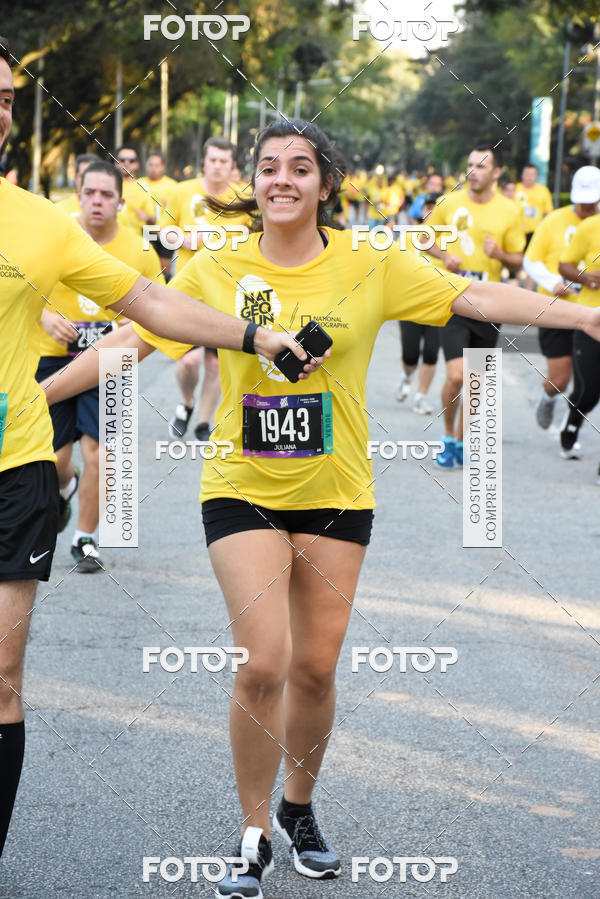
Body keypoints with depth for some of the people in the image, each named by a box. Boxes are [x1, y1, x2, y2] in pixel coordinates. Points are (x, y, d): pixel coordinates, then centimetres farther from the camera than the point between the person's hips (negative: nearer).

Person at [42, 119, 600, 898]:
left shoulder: (371, 268, -4)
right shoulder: (215, 272, -3)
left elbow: (479, 298, -9)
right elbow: (131, 340, 0)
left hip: (336, 493, 1)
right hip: (243, 489, -1)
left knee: (316, 667, 6)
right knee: (263, 663, -11)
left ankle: (299, 810, 33)